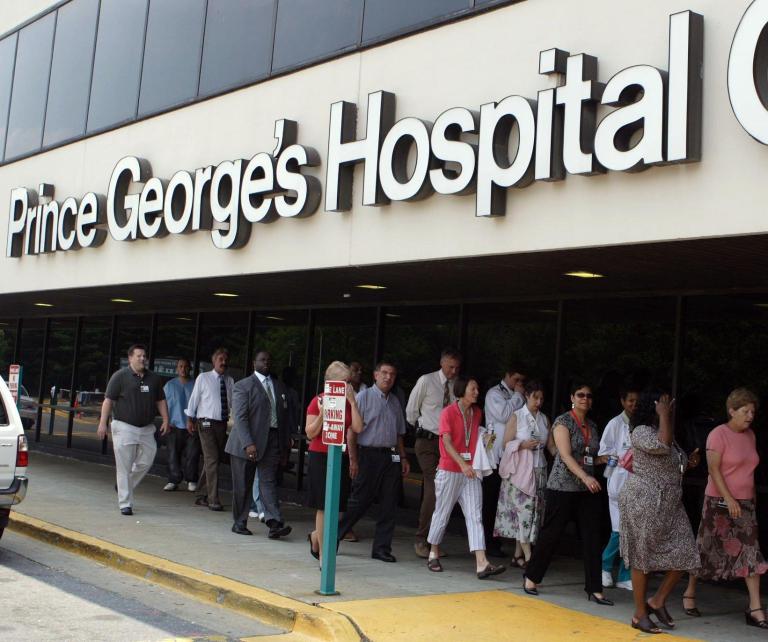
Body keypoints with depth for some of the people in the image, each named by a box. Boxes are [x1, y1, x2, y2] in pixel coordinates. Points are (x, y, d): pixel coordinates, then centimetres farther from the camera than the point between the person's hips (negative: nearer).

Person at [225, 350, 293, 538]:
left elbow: (284, 415, 17)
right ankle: (239, 523, 17)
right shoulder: (243, 386, -3)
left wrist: (286, 442, 9)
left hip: (272, 441, 4)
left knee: (268, 482, -5)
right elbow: (240, 417, -12)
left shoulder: (279, 387, 15)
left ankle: (274, 524, -13)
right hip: (247, 443, -4)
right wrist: (248, 444, -22)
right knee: (242, 486, 5)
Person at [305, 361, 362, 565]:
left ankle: (316, 536, 35)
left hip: (340, 458, 5)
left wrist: (352, 402, -7)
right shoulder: (318, 401, -5)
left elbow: (358, 428, -5)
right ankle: (323, 554, 7)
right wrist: (322, 413, -21)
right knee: (324, 507, -2)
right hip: (320, 457, -5)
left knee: (336, 508, 7)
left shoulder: (348, 402, 8)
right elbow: (310, 433, -7)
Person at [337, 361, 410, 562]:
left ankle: (382, 547, 9)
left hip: (391, 457, 6)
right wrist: (353, 458, -12)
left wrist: (403, 457, 15)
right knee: (361, 500, -4)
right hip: (369, 454, -5)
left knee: (389, 504, 3)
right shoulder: (363, 397, -1)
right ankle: (334, 536, 12)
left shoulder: (395, 402, 17)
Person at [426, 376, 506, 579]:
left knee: (475, 515, -5)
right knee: (442, 513, 8)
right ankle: (433, 555, 26)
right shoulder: (448, 412, -8)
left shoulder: (477, 413, 10)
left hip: (471, 472, 5)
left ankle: (482, 564, -13)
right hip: (449, 471, -5)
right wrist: (462, 464, -27)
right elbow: (447, 442, -17)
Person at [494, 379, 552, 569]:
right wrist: (523, 445, -17)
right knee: (524, 510, -11)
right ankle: (528, 556, -12)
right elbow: (505, 445, -2)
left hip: (539, 471, 5)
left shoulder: (544, 419, 12)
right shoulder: (516, 416, -1)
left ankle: (518, 554, 13)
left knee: (535, 511, 4)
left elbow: (551, 446, 9)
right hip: (520, 470, -5)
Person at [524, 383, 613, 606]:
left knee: (592, 538, 0)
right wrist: (585, 477, -29)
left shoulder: (592, 425, 13)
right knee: (551, 535, 2)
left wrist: (606, 458, 3)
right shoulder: (563, 422, -7)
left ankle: (594, 589, 4)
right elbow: (566, 456, -18)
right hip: (562, 488, -6)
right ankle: (531, 577, 20)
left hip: (588, 490, 6)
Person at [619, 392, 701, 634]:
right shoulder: (641, 432, -10)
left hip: (670, 505, 8)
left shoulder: (667, 433, 16)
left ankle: (658, 601, 16)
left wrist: (689, 464, 10)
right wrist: (664, 415, -20)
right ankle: (640, 614, 11)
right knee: (643, 559, 0)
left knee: (683, 554, -1)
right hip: (644, 503, -8)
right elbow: (663, 445, -31)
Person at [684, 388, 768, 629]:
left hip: (744, 504, 6)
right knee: (707, 551, 5)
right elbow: (713, 469, -16)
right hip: (719, 502, -6)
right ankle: (690, 593, 22)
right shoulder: (719, 434, -11)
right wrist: (729, 499, -22)